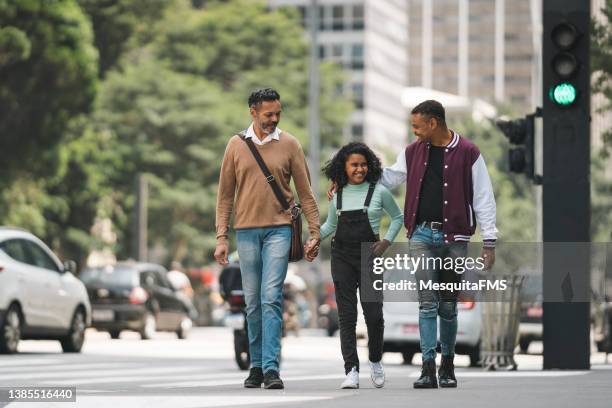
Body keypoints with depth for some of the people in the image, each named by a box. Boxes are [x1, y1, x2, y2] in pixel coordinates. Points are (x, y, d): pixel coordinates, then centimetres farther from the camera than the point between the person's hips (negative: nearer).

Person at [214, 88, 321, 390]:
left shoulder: (289, 144, 3)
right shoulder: (237, 145, 6)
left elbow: (305, 192, 6)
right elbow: (225, 195, 9)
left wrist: (314, 233, 1)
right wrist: (221, 238, 3)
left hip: (278, 229, -2)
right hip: (246, 231, 2)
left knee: (271, 297, -12)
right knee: (253, 302, 7)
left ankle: (271, 367, -15)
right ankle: (256, 367, 15)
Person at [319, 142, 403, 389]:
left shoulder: (378, 192, 0)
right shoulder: (337, 195, 8)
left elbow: (397, 217, 12)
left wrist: (387, 241, 0)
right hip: (342, 257, 2)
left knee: (373, 313, -3)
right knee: (346, 315, -3)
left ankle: (375, 361, 23)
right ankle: (351, 371, -5)